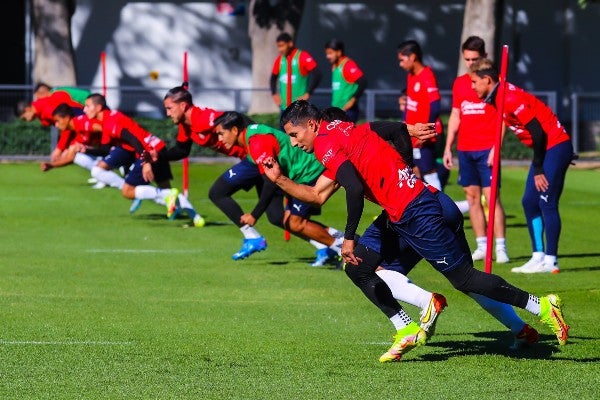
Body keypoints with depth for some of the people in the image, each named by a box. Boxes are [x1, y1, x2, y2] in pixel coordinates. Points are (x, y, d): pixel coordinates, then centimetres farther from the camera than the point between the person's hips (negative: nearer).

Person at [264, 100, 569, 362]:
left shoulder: (326, 142, -11)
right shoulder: (340, 134, 19)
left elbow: (354, 190, -24)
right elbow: (317, 195, 27)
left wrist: (349, 239, -19)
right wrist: (278, 179, 25)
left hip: (415, 213, -10)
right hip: (397, 214, 10)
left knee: (463, 278, -5)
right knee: (357, 267, 9)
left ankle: (542, 306, 2)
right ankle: (407, 331, 8)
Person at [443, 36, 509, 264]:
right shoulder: (459, 83, 13)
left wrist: (496, 148, -13)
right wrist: (448, 147, 13)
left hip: (486, 150, -5)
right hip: (464, 149, 5)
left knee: (491, 196, -10)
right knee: (472, 197, 5)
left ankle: (501, 248, -11)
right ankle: (482, 247, 10)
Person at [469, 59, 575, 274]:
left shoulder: (511, 98, -20)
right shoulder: (497, 99, 10)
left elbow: (537, 132, -21)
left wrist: (538, 169, -17)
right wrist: (537, 167, 15)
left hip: (556, 147, -10)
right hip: (546, 149, 10)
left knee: (546, 203, -10)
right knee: (529, 202, 9)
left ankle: (550, 260, -8)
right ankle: (538, 256, 11)